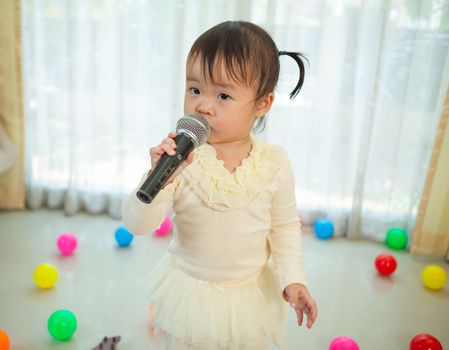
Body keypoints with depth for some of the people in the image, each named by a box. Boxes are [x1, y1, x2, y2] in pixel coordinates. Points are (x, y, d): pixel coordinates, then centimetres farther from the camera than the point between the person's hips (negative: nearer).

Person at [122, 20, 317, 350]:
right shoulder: (178, 157, -21)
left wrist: (293, 278, -9)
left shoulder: (274, 162, -15)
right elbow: (137, 224, -24)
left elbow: (285, 225, -1)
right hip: (189, 291, 0)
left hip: (251, 295, 1)